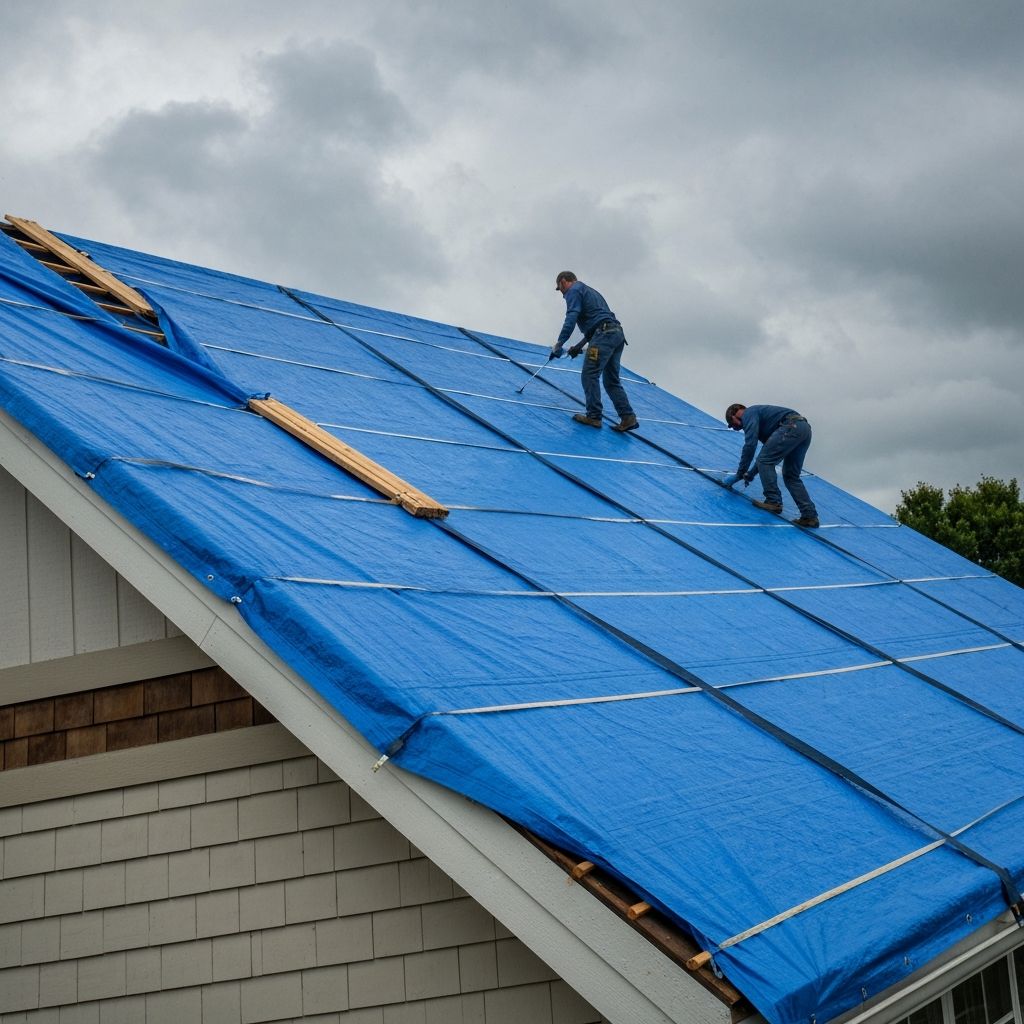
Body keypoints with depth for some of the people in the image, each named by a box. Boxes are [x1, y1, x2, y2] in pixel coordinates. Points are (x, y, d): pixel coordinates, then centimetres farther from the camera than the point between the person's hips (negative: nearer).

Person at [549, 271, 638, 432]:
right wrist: (580, 345, 31)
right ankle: (628, 418, -1)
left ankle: (594, 417, -7)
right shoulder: (589, 291, 32)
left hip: (603, 335, -9)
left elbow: (571, 319, -12)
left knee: (590, 375, -5)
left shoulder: (573, 291, 3)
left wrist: (559, 344, -13)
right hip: (618, 333, 9)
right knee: (611, 380, 9)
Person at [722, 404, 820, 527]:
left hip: (791, 426, -10)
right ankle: (809, 515, 6)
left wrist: (740, 473, 1)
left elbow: (750, 445, -7)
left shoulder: (748, 414, 5)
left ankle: (774, 502, 0)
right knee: (791, 477, 14)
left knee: (765, 462, 0)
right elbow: (768, 455, 39)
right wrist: (751, 473, 40)